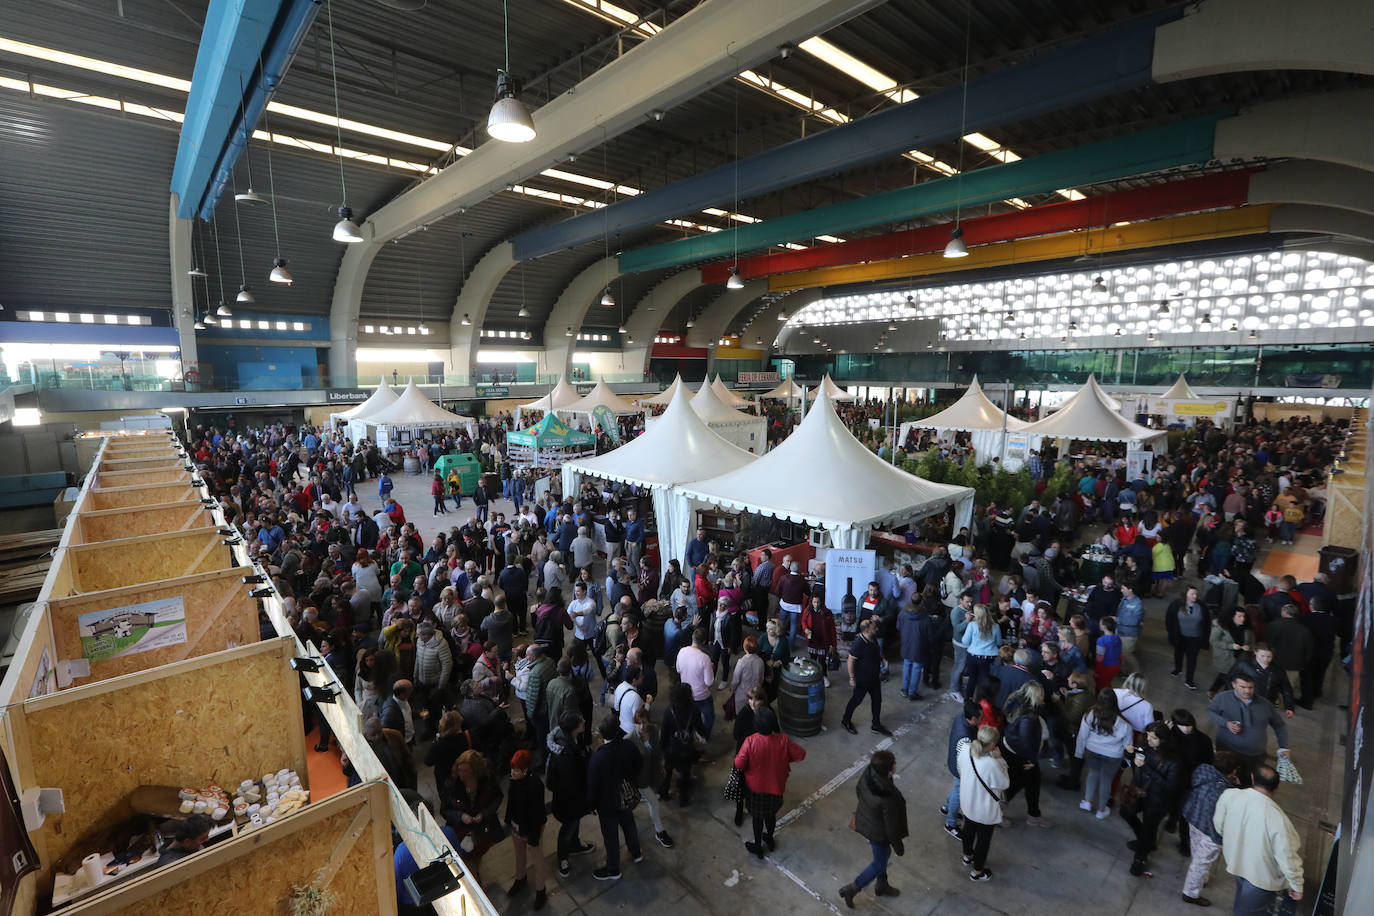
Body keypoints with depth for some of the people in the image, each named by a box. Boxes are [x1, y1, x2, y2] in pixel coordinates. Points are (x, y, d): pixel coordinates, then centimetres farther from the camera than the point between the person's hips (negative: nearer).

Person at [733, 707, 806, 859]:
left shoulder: (750, 741, -30)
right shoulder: (783, 740, -24)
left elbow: (739, 764, -23)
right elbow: (800, 755, -11)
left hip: (756, 787, -2)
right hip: (776, 786, 2)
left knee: (757, 817, 23)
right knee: (771, 814, 29)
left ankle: (758, 847, 41)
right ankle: (770, 840, 51)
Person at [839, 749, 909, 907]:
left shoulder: (868, 774, -23)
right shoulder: (888, 798, -42)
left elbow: (858, 790, -1)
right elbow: (892, 826, -25)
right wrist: (899, 848, -6)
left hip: (865, 821, 6)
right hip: (878, 833, -6)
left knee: (884, 853, 31)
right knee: (880, 863, 21)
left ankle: (882, 886, 55)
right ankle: (851, 890, 32)